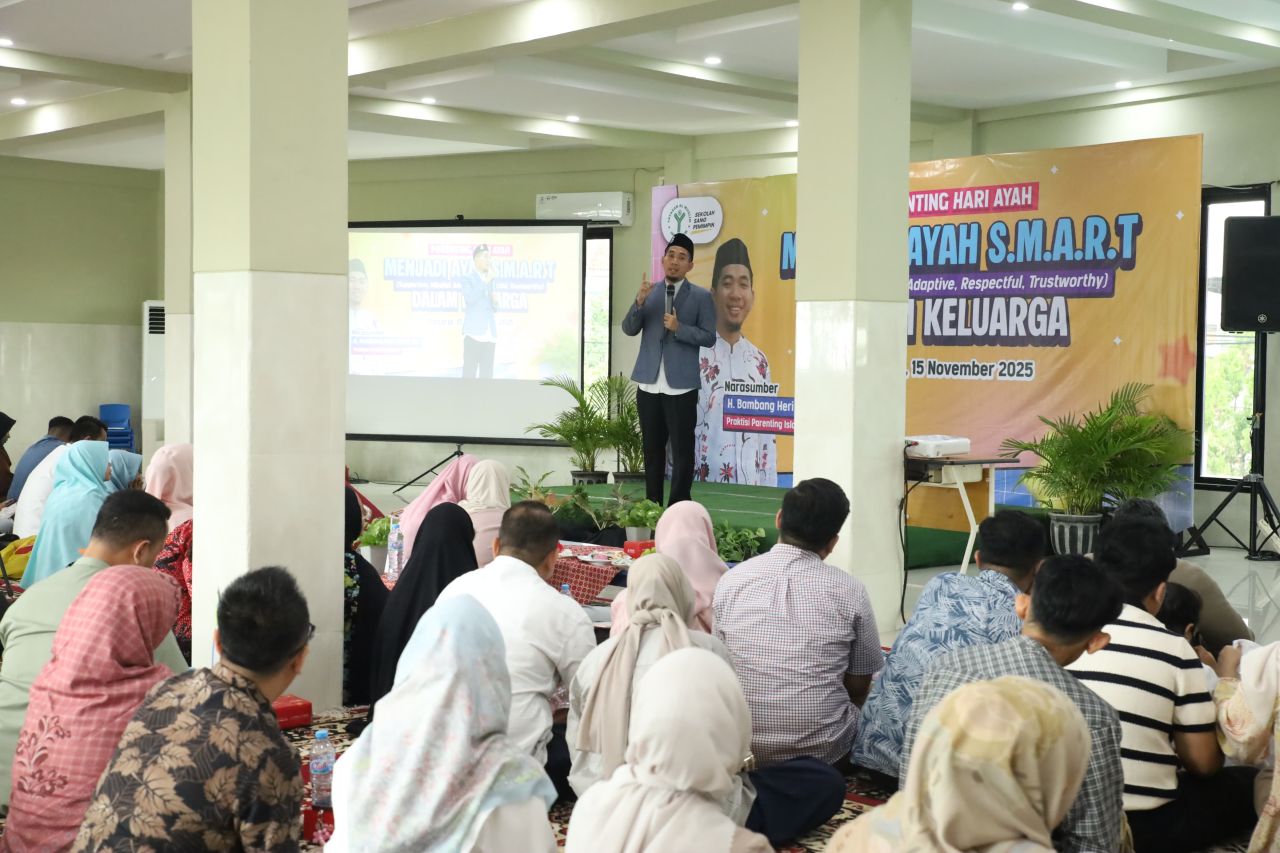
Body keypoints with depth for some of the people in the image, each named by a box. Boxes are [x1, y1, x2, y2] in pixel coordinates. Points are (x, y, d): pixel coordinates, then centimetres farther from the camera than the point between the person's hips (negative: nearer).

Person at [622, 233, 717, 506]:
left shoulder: (701, 297, 0)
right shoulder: (650, 293, 10)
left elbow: (709, 337, -4)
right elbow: (629, 329, 2)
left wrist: (679, 328, -17)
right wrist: (639, 301, -13)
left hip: (681, 385, -4)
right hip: (649, 383, 4)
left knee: (682, 450, -2)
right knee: (652, 448, 11)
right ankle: (652, 506, 18)